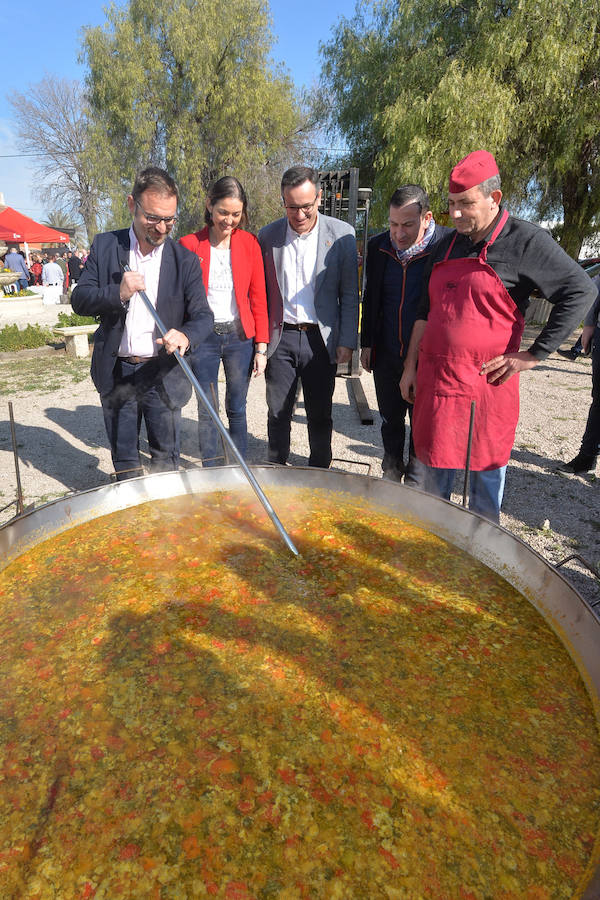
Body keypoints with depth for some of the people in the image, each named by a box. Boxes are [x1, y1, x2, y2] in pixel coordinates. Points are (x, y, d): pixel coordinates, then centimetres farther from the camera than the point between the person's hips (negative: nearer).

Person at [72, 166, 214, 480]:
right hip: (115, 372, 2)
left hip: (163, 374, -1)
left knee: (165, 459, 10)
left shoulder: (185, 260, -2)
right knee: (124, 460, 15)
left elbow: (203, 316, -6)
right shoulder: (105, 246, 2)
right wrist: (118, 294, -22)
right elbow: (79, 301, -1)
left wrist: (185, 335, -30)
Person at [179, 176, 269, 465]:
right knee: (207, 410, 5)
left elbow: (258, 298, 2)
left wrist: (261, 347, -1)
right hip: (203, 337, -1)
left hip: (240, 336, 1)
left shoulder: (249, 243, 2)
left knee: (237, 409, 9)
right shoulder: (189, 244, -1)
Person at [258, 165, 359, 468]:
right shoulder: (267, 235, 4)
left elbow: (350, 294, 1)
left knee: (320, 416, 8)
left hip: (321, 339, -1)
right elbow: (261, 293, 8)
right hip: (280, 338, 1)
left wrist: (347, 341, -4)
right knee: (278, 414, 8)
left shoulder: (341, 234, -1)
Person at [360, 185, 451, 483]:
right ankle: (392, 474, 36)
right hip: (386, 354, 4)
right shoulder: (378, 246, 2)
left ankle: (414, 482, 27)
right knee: (390, 420, 17)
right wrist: (366, 343, 11)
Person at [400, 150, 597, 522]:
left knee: (486, 469, 7)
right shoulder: (448, 245, 13)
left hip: (486, 381, -5)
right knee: (435, 464, 13)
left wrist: (534, 355, -9)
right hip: (433, 377, 6)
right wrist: (411, 366, 13)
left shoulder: (525, 240, -6)